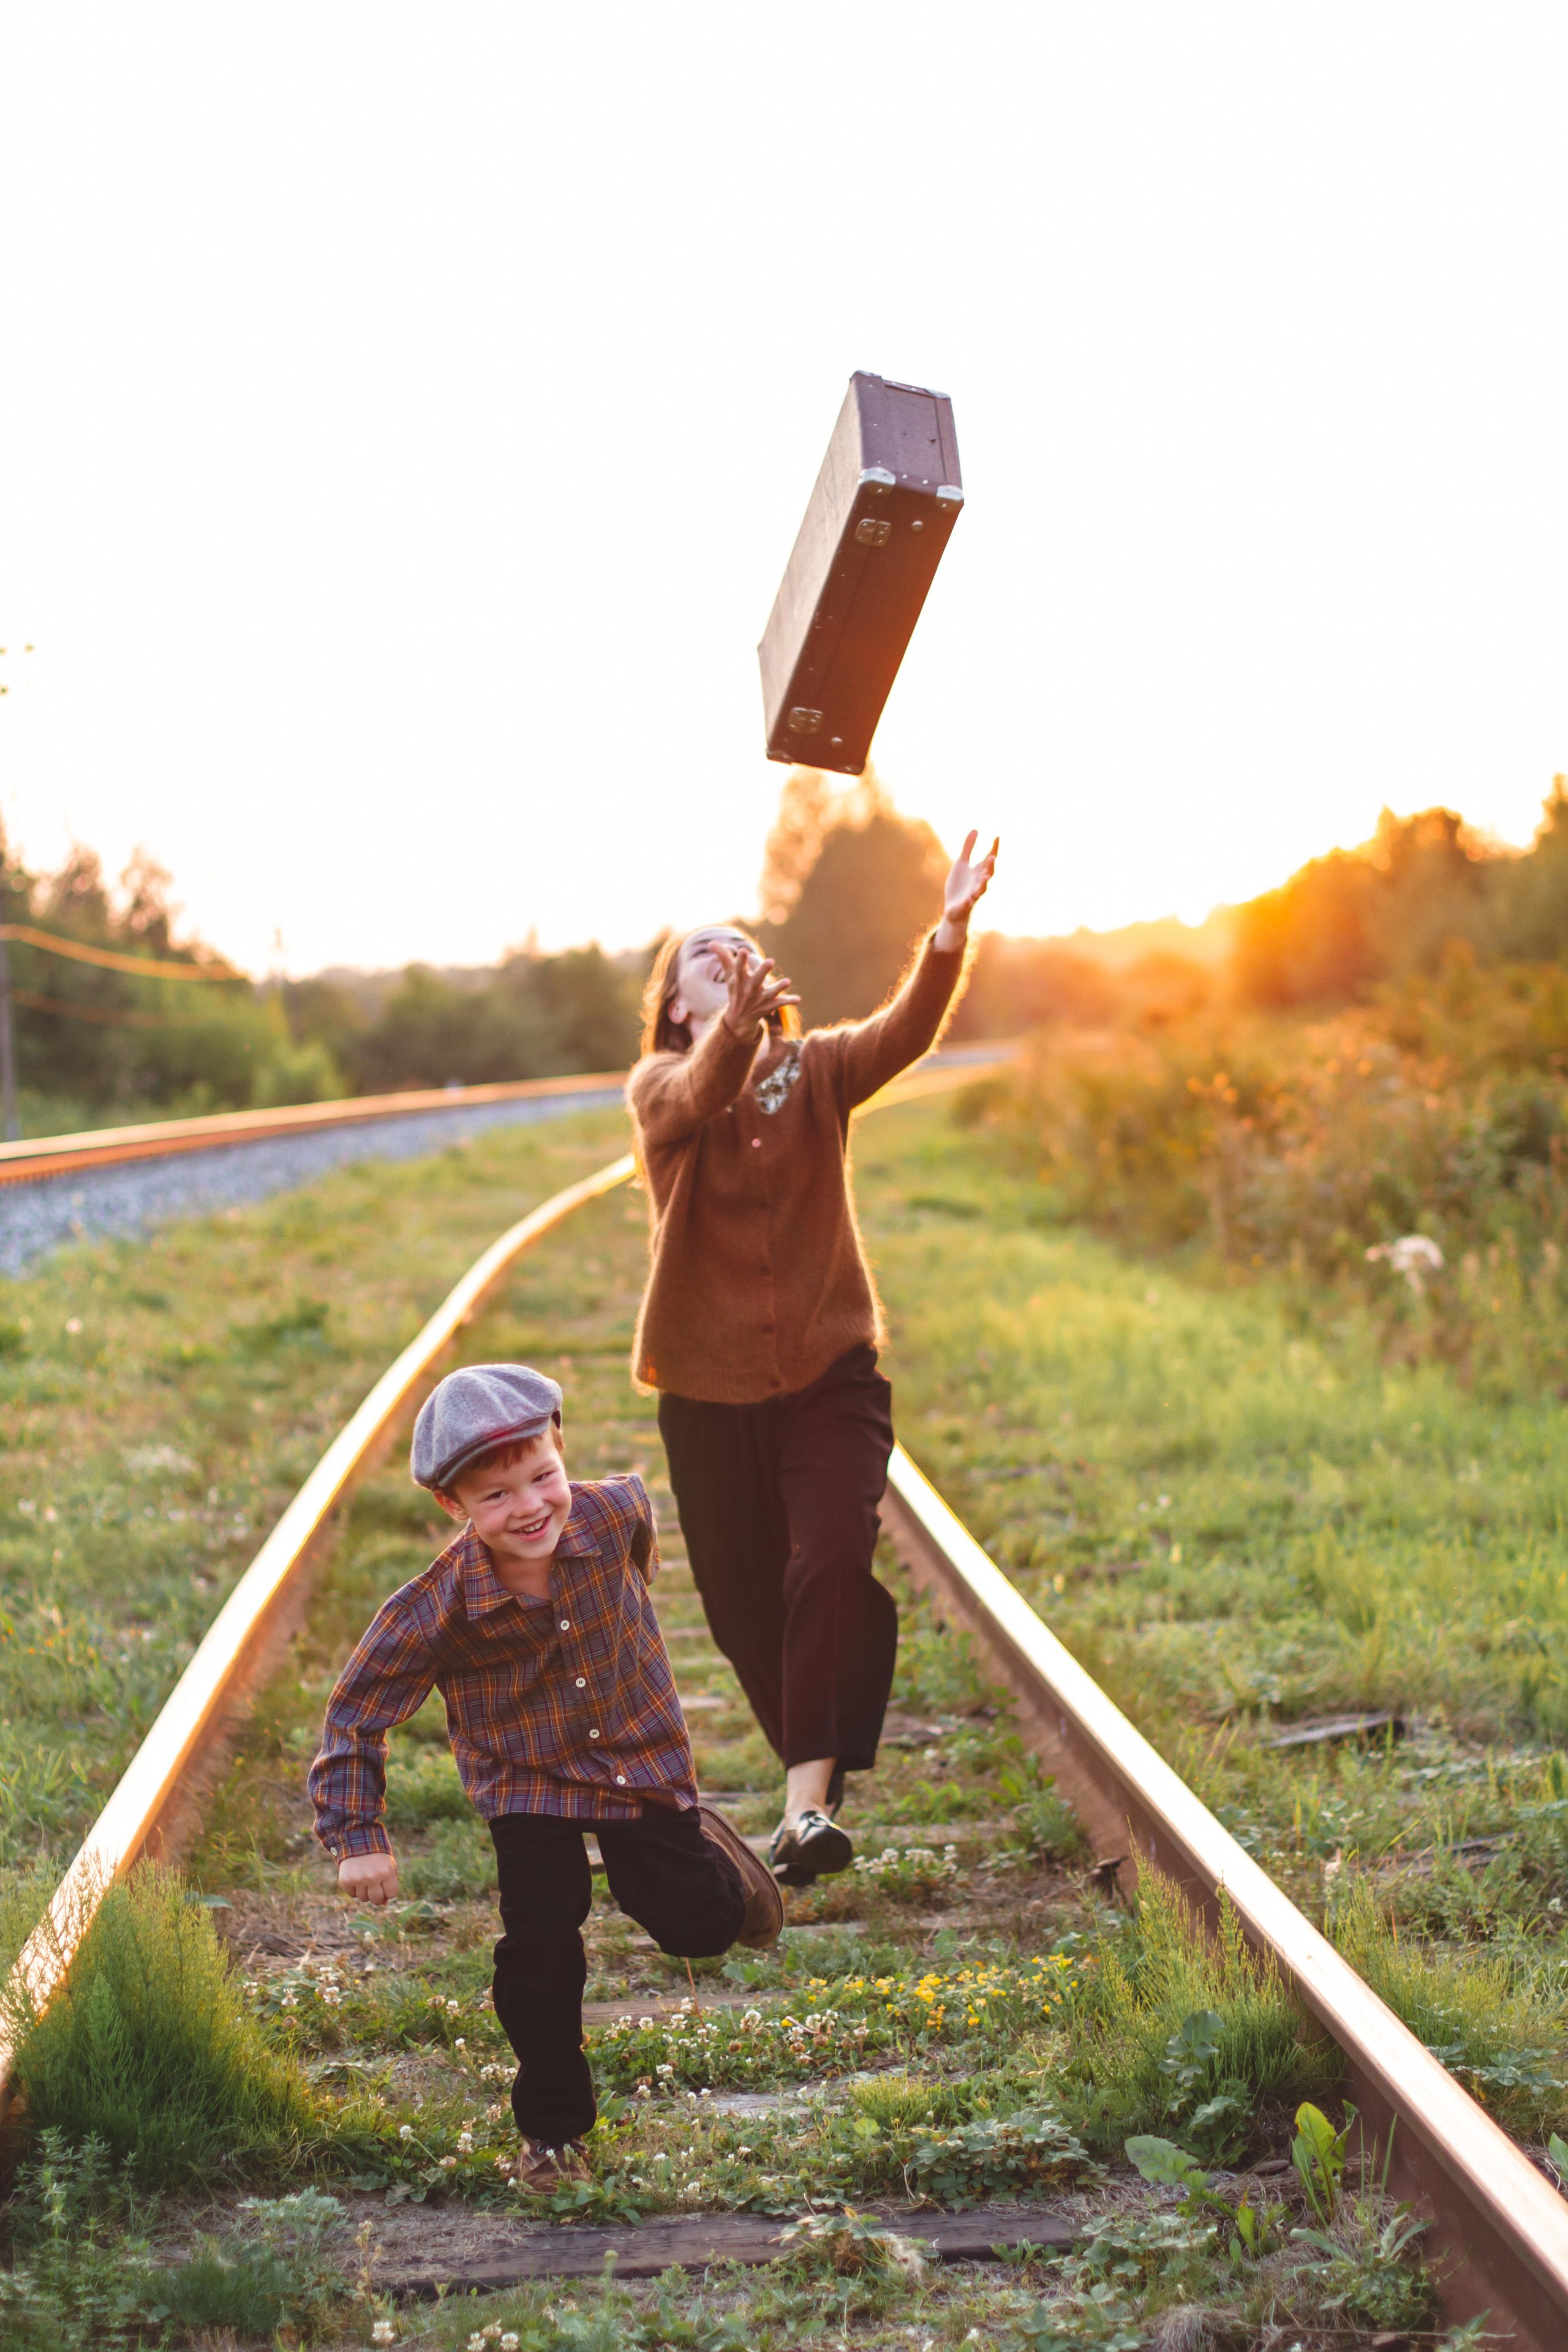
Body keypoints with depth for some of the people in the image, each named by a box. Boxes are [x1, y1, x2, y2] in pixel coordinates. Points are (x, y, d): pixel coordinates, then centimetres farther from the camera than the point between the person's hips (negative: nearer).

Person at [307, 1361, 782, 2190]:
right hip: (529, 1784, -2)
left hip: (643, 1758, 2)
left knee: (696, 1923, 7)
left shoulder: (612, 1512, -25)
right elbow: (356, 1713, -19)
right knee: (541, 1951, -8)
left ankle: (705, 1851, 44)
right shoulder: (439, 1609, -30)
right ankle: (550, 2128, 14)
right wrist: (358, 1836, -21)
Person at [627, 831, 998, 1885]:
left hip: (829, 1372, 0)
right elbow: (700, 1093, -27)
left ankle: (811, 1799, -24)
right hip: (710, 1388, 0)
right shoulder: (661, 1087, -2)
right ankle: (814, 1776, 32)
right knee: (747, 1602, 10)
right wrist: (737, 1025, -49)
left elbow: (905, 1032, -16)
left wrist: (951, 932, -35)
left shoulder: (818, 1070, 3)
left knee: (833, 1563, -21)